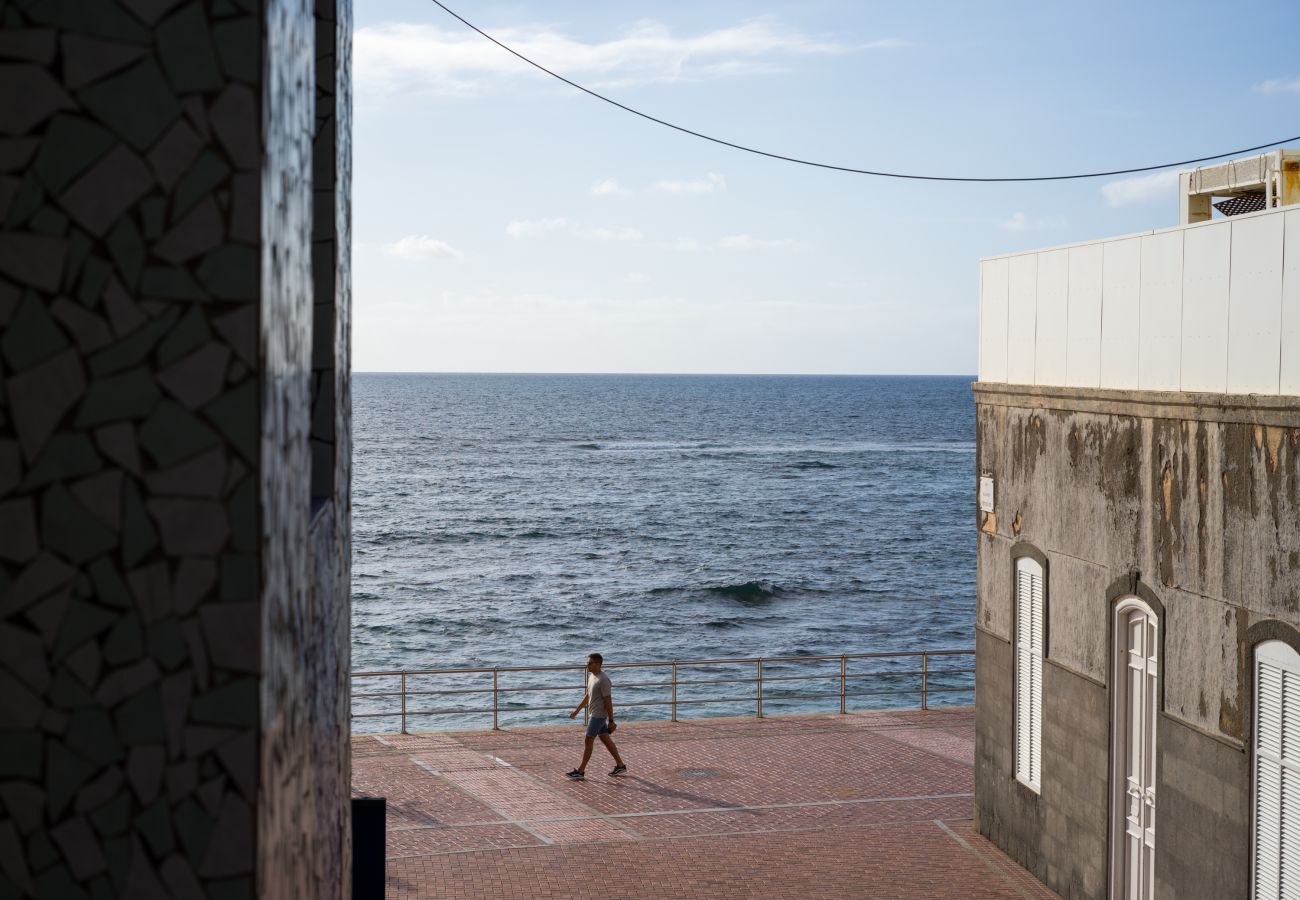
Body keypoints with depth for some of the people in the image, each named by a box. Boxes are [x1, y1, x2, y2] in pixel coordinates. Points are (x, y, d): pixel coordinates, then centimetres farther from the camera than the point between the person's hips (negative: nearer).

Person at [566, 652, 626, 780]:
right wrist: (577, 710, 22)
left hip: (598, 715, -10)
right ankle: (620, 766, 21)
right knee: (605, 739, 13)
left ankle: (581, 771, 1)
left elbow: (608, 701, -19)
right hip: (593, 714, 10)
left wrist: (611, 720, -18)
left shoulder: (603, 680, -20)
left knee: (588, 741, -5)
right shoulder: (591, 676, 9)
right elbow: (588, 695, 21)